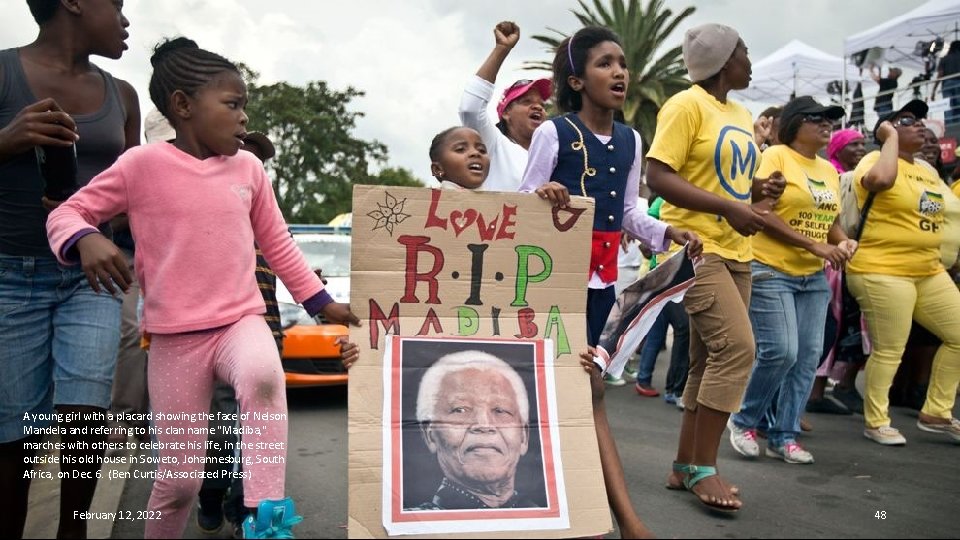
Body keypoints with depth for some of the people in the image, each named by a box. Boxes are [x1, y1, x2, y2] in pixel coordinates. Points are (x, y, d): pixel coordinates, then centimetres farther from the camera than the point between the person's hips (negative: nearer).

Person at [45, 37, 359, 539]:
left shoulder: (248, 168, 6)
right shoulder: (142, 163, -6)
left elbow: (277, 243, 16)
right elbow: (66, 214, 0)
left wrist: (321, 302, 16)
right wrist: (87, 240, -24)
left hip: (241, 320, 2)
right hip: (174, 337, -2)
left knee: (262, 375, -35)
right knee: (179, 476, 3)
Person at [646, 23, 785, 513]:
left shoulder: (741, 116, 18)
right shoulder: (686, 106, -8)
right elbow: (658, 177, -16)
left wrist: (758, 190, 6)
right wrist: (730, 208, -21)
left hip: (735, 252, 9)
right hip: (695, 246, -9)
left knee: (710, 360, 7)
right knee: (736, 346, -18)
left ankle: (685, 467, 15)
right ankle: (702, 468, -7)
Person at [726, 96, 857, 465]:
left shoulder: (829, 170, 15)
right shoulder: (775, 156, -6)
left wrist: (843, 242, 0)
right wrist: (813, 245, -18)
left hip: (814, 277, 7)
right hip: (770, 271, -7)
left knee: (808, 357, 4)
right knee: (780, 351, -13)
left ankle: (784, 435, 15)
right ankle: (744, 421, 9)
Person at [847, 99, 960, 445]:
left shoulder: (927, 170, 17)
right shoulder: (876, 160, -9)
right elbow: (881, 180, -34)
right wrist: (891, 137, -18)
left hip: (929, 272, 9)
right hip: (883, 272, -9)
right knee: (889, 350, -4)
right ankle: (876, 423, 13)